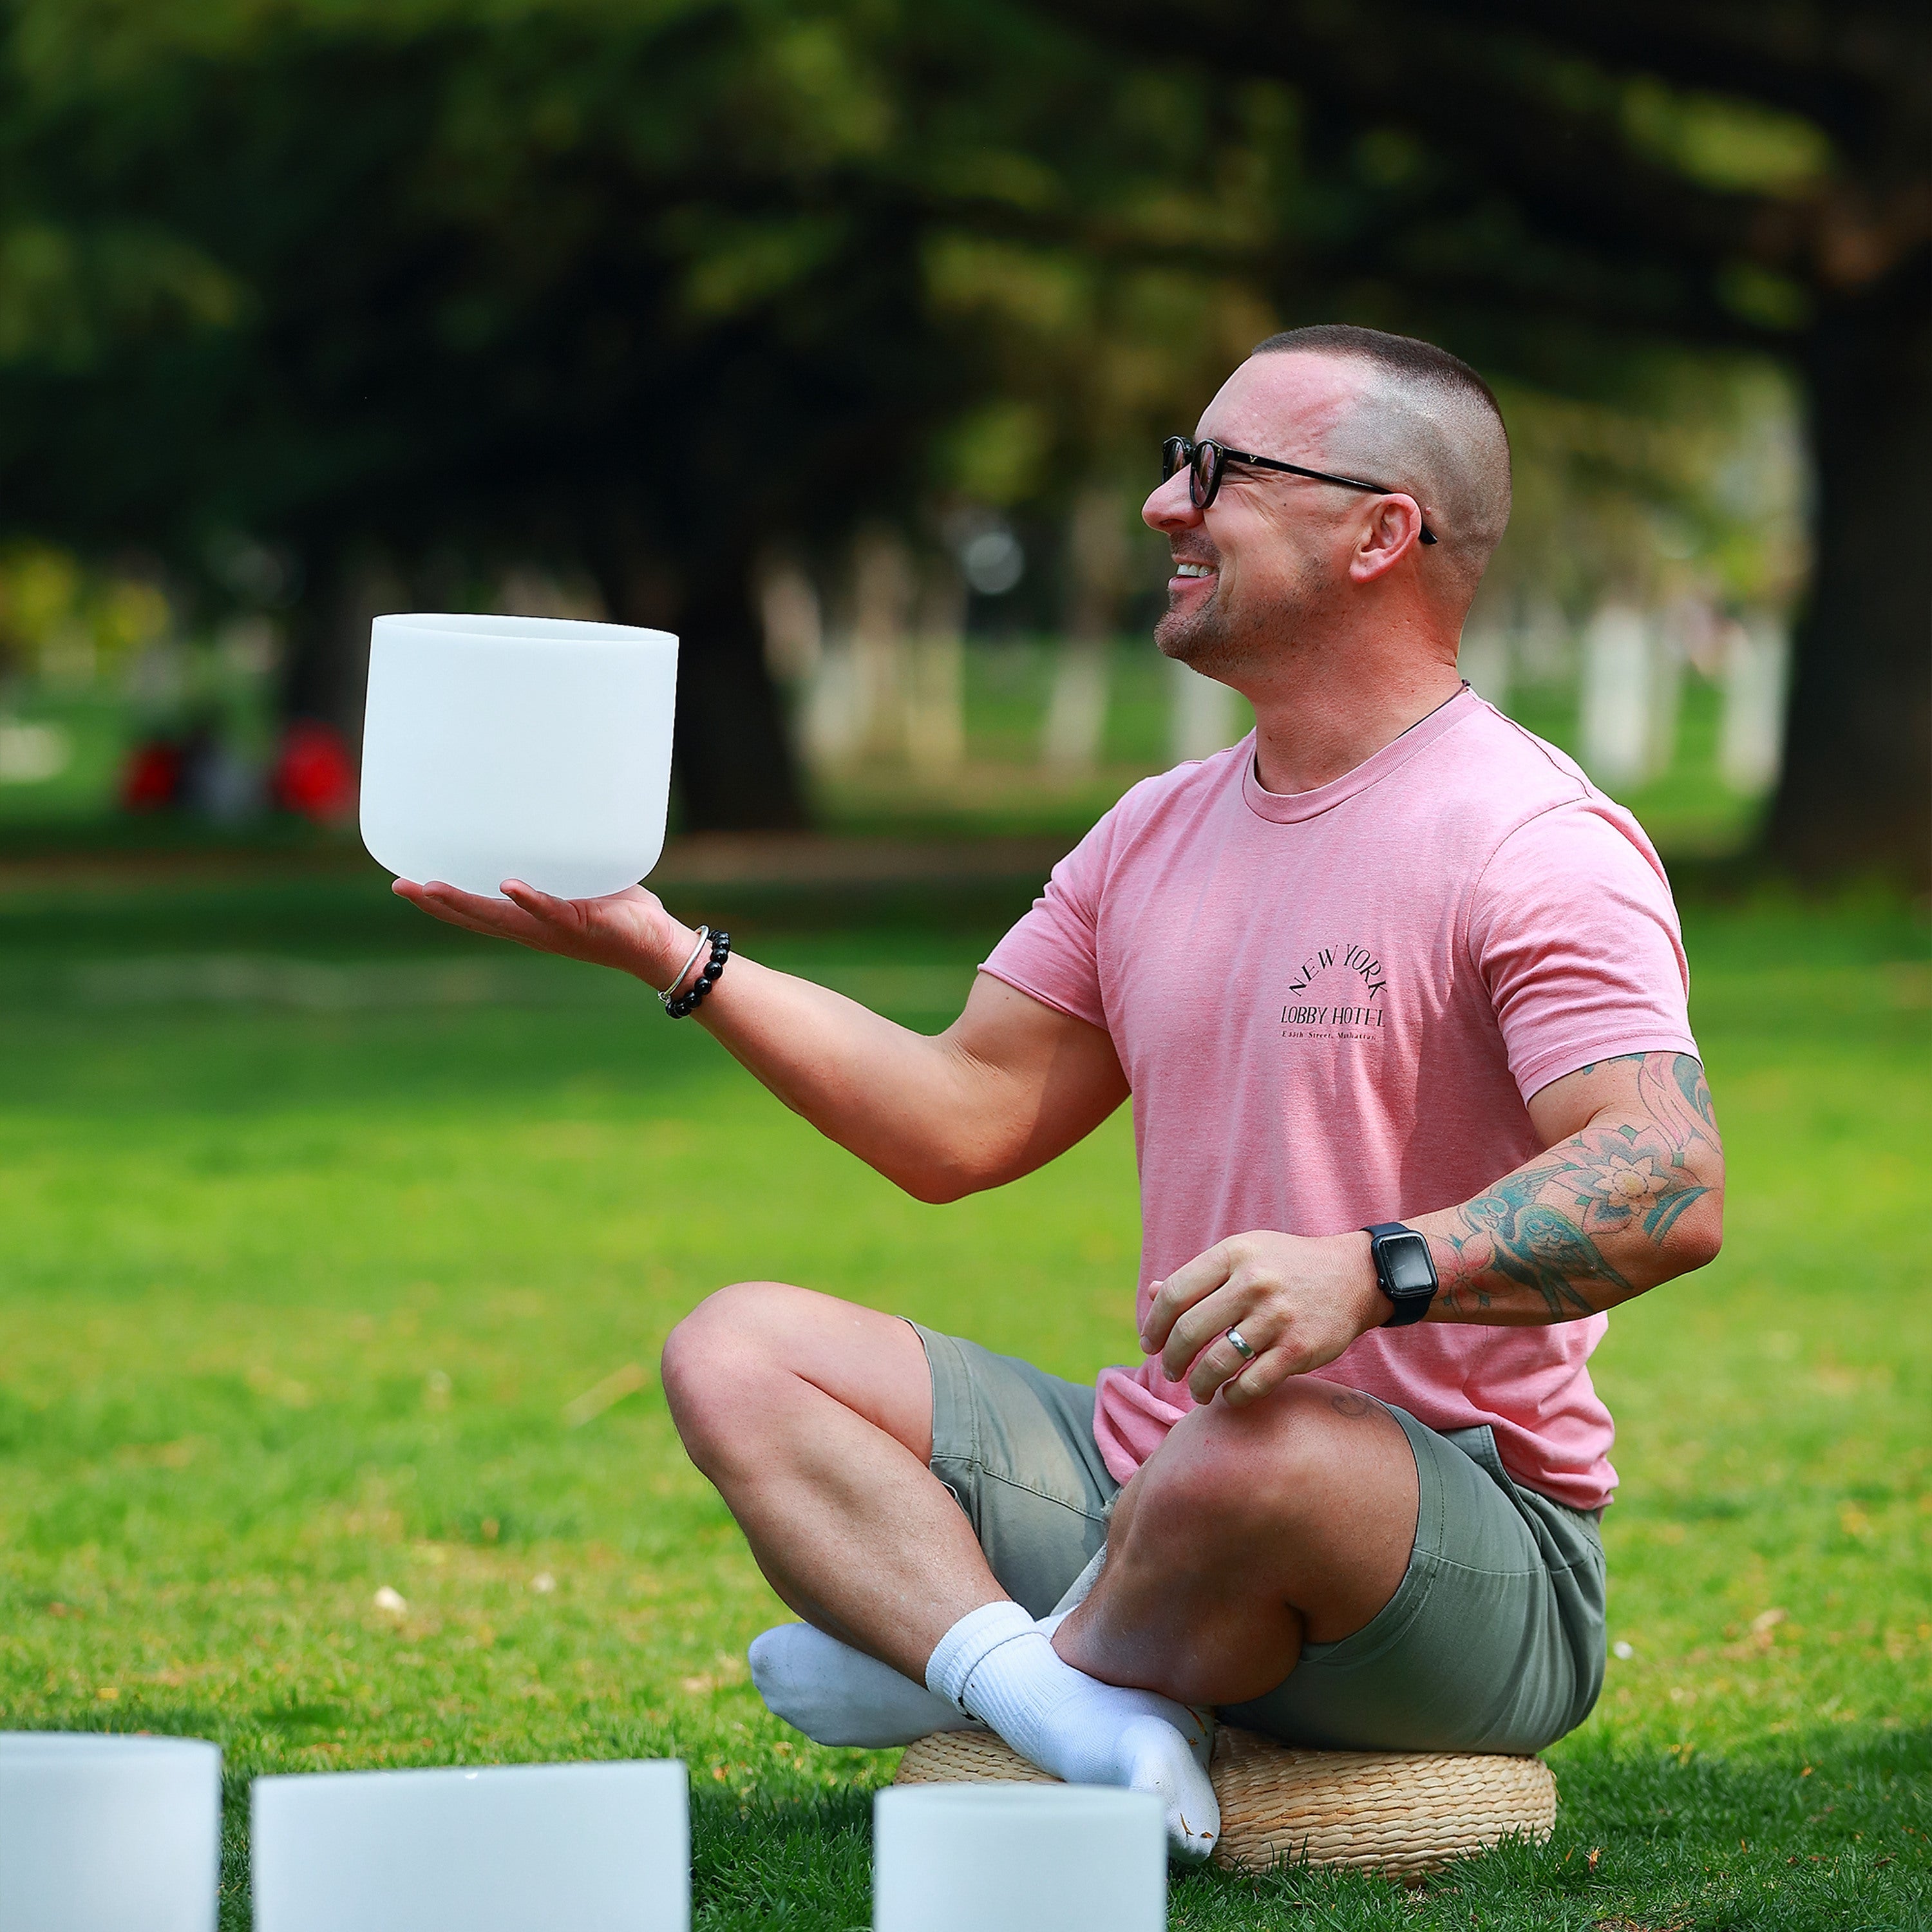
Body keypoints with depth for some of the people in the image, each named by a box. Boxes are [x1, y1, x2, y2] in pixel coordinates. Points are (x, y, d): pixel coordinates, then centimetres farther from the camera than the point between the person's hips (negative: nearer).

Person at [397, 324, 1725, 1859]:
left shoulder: (1532, 841, -13)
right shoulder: (1157, 836, 14)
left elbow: (1674, 1189, -25)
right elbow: (966, 1121, 16)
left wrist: (1372, 1272, -40)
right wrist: (668, 953, 9)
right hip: (1143, 1485, 8)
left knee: (1253, 1449, -40)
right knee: (737, 1350, 0)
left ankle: (935, 1664, -6)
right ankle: (1084, 1731, -24)